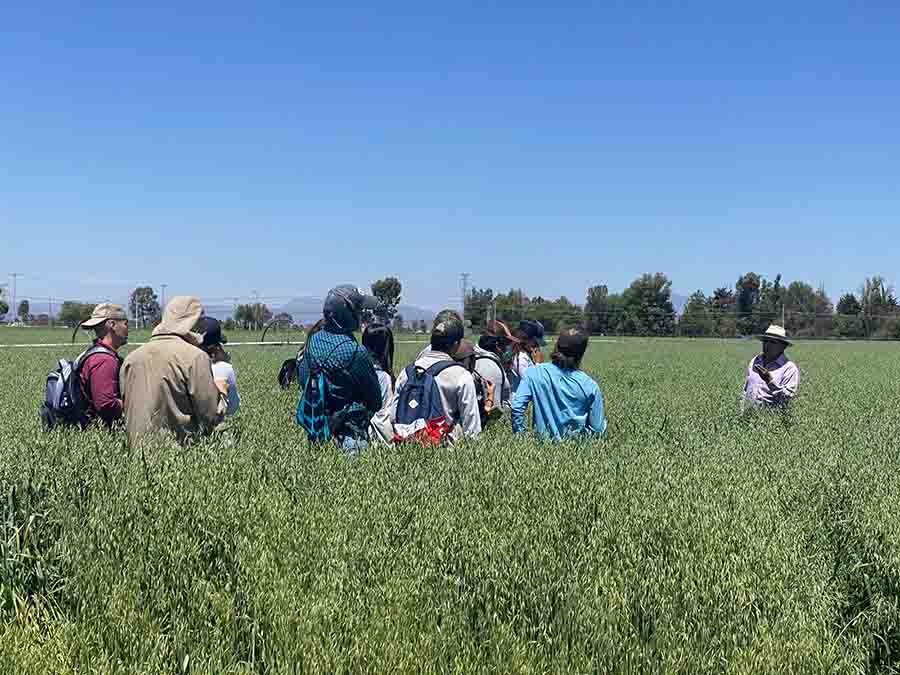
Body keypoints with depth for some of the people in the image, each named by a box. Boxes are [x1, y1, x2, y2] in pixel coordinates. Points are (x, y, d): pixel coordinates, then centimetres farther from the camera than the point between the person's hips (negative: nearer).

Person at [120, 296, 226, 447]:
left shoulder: (132, 357, 9)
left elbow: (127, 409, 15)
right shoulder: (195, 357, -8)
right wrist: (220, 392, 11)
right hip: (178, 448, -6)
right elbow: (210, 417, -7)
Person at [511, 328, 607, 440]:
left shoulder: (534, 373, -10)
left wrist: (519, 434, -1)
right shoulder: (590, 386, -11)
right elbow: (598, 430, -7)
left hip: (543, 440, 1)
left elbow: (517, 406, -15)